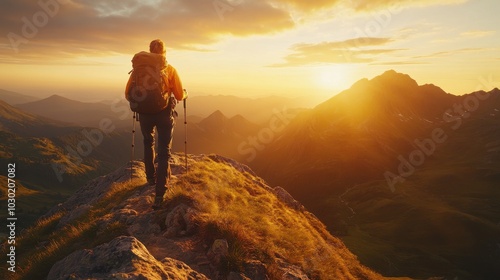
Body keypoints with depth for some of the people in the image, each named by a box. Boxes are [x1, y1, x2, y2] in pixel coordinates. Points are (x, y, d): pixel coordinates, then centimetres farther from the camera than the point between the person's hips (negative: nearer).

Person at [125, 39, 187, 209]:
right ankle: (160, 194, -4)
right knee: (164, 152, 2)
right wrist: (185, 95, 19)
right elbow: (179, 96, -4)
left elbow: (129, 93, 1)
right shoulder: (170, 70, -5)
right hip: (164, 113, -2)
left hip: (145, 112, 2)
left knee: (148, 144, 28)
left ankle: (151, 178, 34)